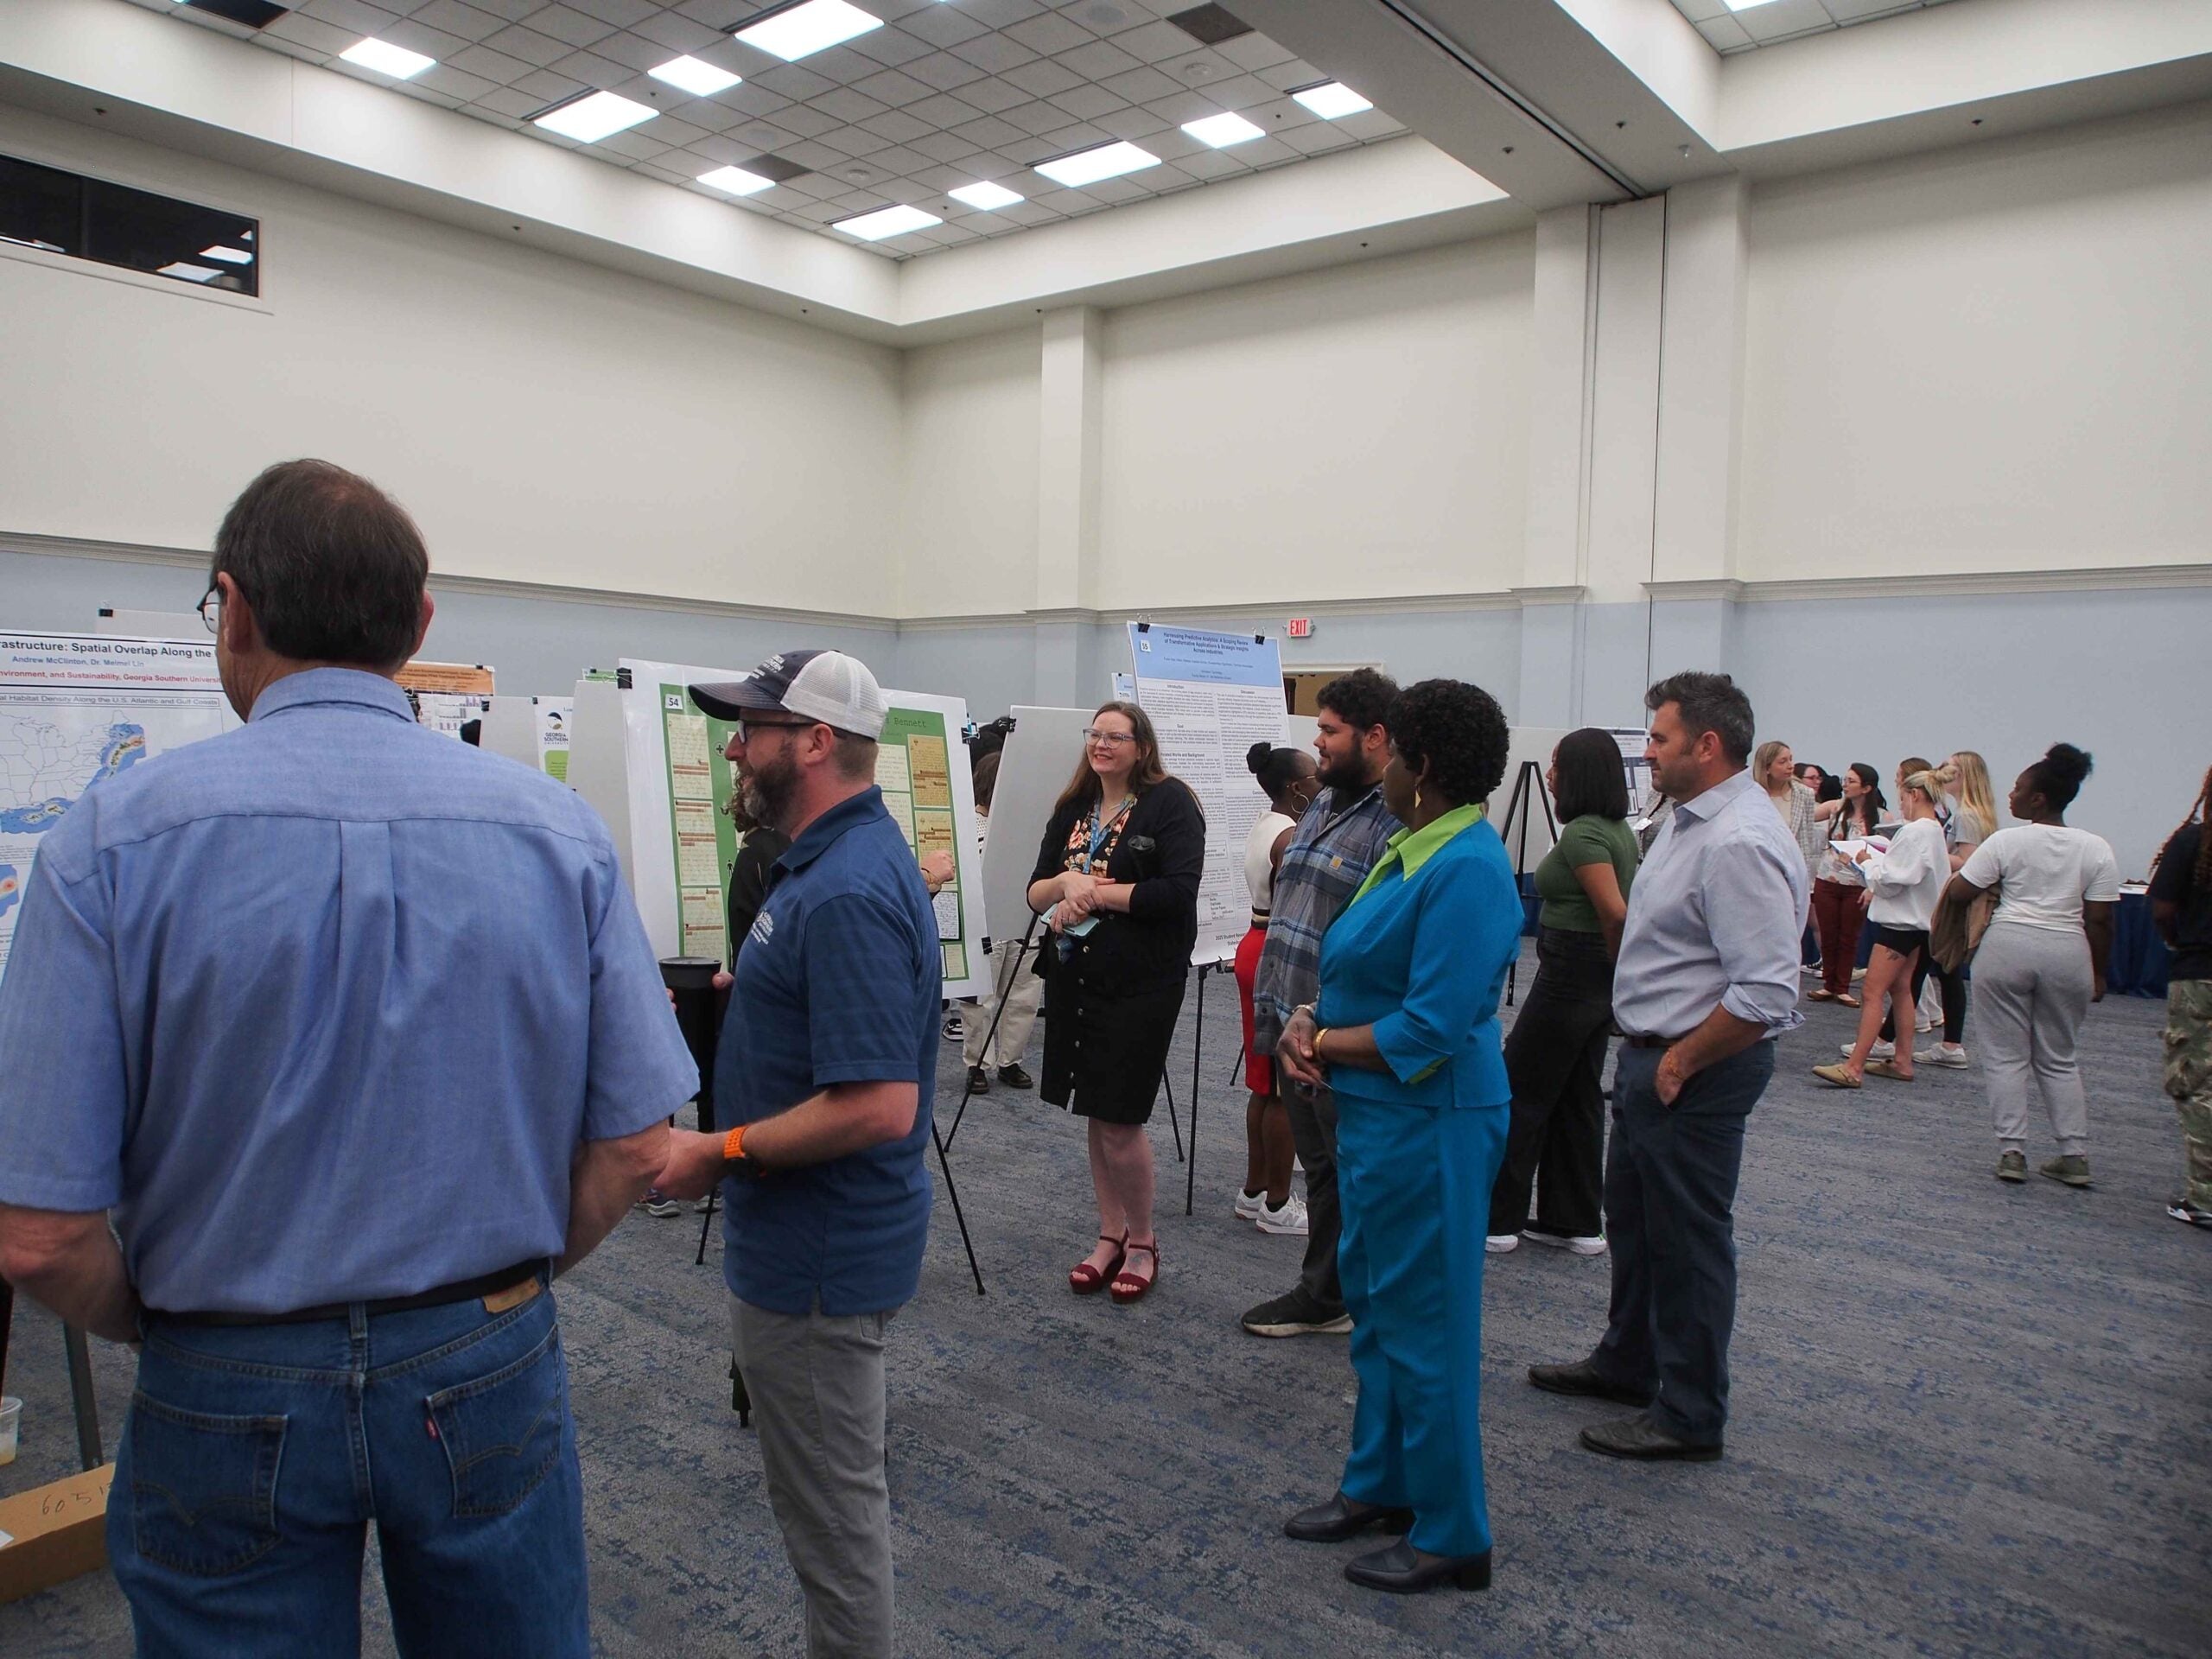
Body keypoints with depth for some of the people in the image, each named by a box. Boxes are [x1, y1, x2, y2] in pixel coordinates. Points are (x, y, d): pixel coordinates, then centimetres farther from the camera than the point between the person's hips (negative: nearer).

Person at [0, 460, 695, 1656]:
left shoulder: (115, 841, -15)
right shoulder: (558, 830, -9)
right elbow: (633, 1148, -7)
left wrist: (163, 1328, 5)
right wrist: (500, 1287, 9)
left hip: (230, 1403, -1)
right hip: (490, 1376, 2)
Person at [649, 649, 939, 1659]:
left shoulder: (846, 893, -26)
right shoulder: (838, 857, 7)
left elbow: (879, 1105, -30)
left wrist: (718, 1153, -21)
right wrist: (733, 995, 10)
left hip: (817, 1259, -10)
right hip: (817, 1241, 11)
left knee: (833, 1508, 8)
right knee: (834, 1496, 25)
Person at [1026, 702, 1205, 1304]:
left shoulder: (1170, 803, -8)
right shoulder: (1071, 809, 12)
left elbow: (1179, 891, -19)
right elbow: (1035, 892, 10)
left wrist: (1097, 894, -16)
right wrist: (1065, 883, -12)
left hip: (1140, 983, -6)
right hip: (1074, 978, 6)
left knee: (1120, 1120, -3)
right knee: (1095, 1115, 13)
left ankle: (1142, 1241, 19)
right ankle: (1111, 1234, 27)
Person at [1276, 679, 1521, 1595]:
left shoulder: (1465, 869, -22)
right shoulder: (1411, 849, 8)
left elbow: (1429, 1028, -26)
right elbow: (1363, 972, 15)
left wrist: (1323, 1044, -13)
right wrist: (1307, 1021, -3)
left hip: (1428, 1121, -10)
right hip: (1374, 1112, 10)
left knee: (1423, 1322, 4)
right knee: (1374, 1304, 21)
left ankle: (1451, 1536, 21)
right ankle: (1379, 1485, 38)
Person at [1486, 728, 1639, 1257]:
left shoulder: (1582, 834, -19)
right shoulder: (1620, 829, 11)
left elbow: (1615, 914, -26)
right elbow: (1627, 907, 16)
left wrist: (1618, 965, -11)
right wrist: (1619, 975, 16)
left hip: (1571, 976, -10)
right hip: (1598, 983, 10)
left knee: (1521, 1094, 0)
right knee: (1577, 1097, 14)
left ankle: (1499, 1219, 9)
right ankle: (1577, 1222, 21)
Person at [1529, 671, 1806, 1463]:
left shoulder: (1739, 844, -25)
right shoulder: (1691, 820, 8)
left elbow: (1765, 995, -30)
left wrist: (1680, 1063, -19)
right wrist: (1648, 1055, 16)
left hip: (1697, 1071, -10)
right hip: (1650, 1055, 10)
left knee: (1687, 1241, 4)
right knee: (1633, 1216, 23)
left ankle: (1690, 1417, 21)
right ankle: (1628, 1362, 42)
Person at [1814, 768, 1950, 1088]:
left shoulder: (1915, 832, -20)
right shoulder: (1934, 830, 12)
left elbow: (1890, 881, -20)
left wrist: (1868, 862, -5)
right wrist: (1882, 858, 5)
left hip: (1900, 921, -11)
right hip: (1915, 921, 11)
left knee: (1873, 992, -11)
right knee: (1901, 989, 15)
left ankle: (1853, 1067, -12)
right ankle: (1901, 1061, 21)